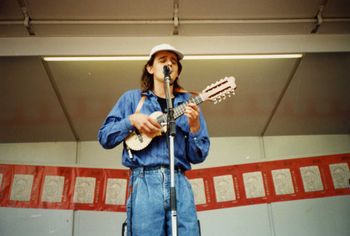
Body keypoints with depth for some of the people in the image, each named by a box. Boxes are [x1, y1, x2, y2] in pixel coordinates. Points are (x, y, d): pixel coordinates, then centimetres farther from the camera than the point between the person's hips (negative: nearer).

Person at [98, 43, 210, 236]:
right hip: (144, 182, -1)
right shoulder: (132, 98, 13)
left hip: (179, 183, 2)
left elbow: (198, 157, 10)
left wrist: (194, 126, -8)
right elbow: (104, 138, 9)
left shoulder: (188, 104, 15)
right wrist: (132, 120, -6)